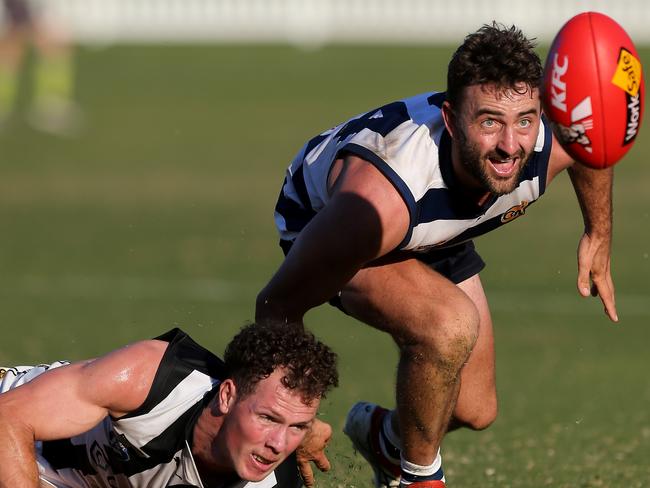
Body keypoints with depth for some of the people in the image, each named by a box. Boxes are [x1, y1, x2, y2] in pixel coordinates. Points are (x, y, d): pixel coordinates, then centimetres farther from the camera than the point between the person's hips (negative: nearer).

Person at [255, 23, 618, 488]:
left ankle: (383, 435, 44)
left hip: (437, 238, 6)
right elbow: (278, 305, -34)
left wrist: (598, 235, 10)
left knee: (476, 410, 10)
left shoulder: (553, 142, -32)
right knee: (451, 323, -33)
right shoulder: (379, 201, -47)